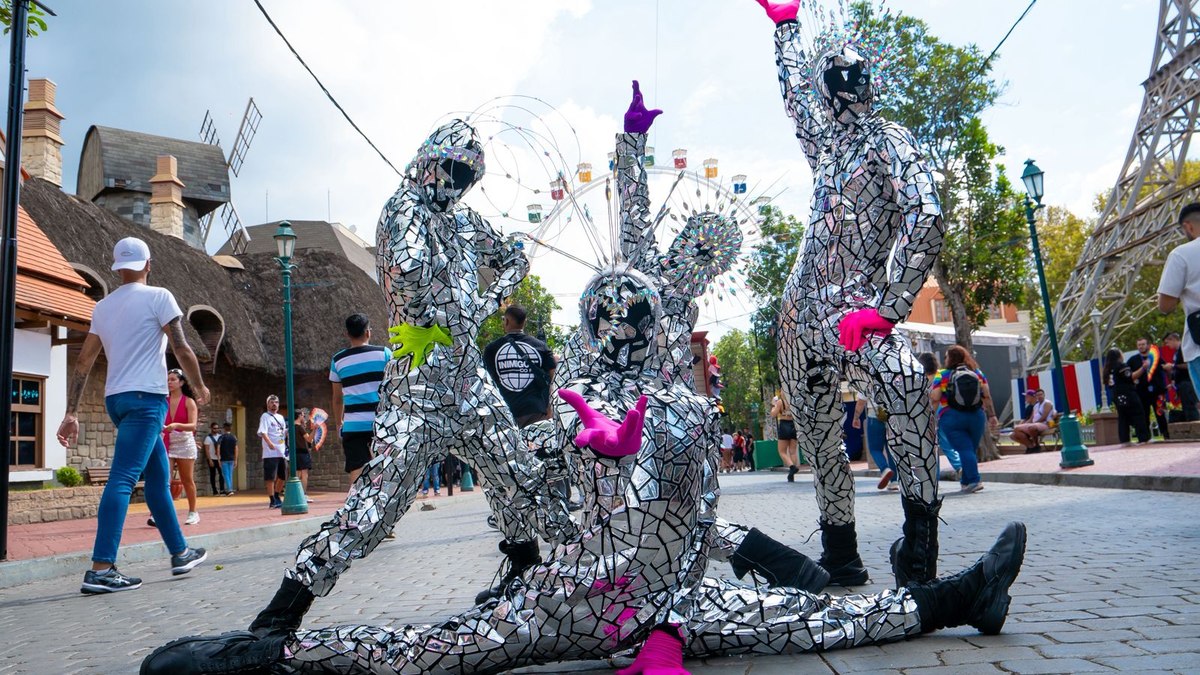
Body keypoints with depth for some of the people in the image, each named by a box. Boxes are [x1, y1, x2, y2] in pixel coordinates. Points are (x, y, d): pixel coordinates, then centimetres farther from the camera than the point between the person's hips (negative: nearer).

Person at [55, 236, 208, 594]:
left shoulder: (102, 307, 14)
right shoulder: (158, 297, -4)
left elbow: (83, 363, 12)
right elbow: (181, 349, -7)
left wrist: (71, 414, 13)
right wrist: (200, 386, 8)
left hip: (115, 399, 7)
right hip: (146, 398, -7)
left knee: (159, 477, 15)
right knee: (122, 479, -13)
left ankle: (180, 553, 23)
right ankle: (100, 569, -18)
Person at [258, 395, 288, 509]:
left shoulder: (281, 417, 19)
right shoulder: (265, 416, -4)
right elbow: (262, 432, -18)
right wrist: (269, 443, -33)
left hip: (282, 452, 8)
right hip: (271, 453, -8)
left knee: (282, 477, 13)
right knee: (270, 478, -4)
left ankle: (277, 497, 29)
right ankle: (273, 501, -1)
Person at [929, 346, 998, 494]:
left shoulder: (942, 375, -3)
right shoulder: (978, 373, 8)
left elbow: (934, 398, -11)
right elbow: (987, 396, 3)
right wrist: (991, 415, 6)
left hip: (952, 418, -4)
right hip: (976, 416, 4)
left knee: (965, 449, -7)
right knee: (971, 449, 14)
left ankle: (974, 480, -19)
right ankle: (966, 481, 20)